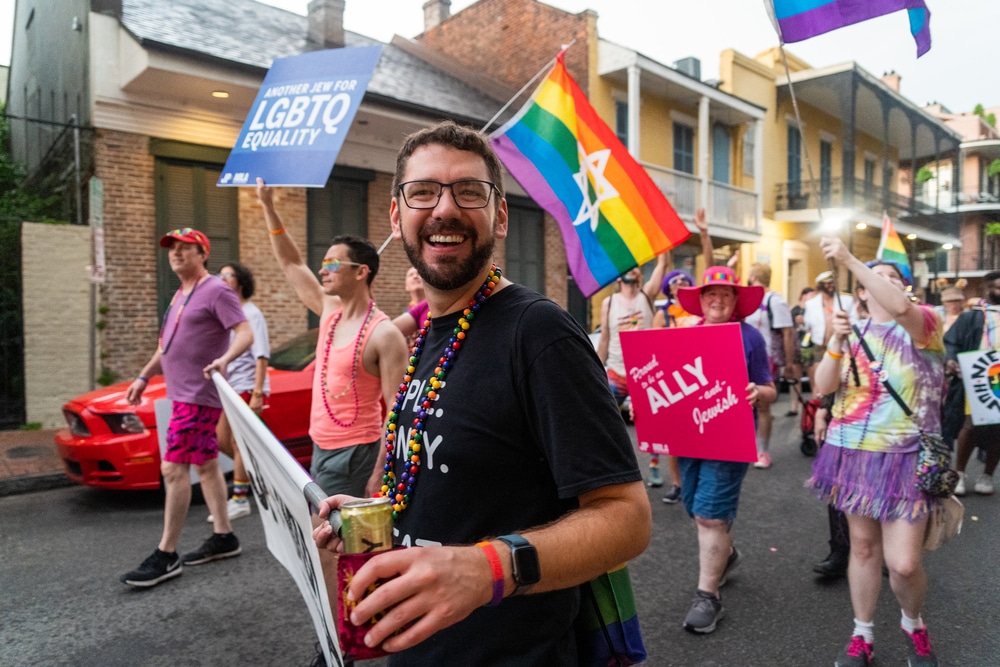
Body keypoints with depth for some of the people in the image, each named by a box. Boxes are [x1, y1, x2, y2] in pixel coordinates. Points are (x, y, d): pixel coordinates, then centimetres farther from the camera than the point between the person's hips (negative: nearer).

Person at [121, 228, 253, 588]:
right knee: (205, 464, 14)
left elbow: (245, 333, -21)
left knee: (174, 468, -10)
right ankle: (223, 537, 24)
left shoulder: (216, 291, -11)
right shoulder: (180, 295, 18)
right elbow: (168, 343, 26)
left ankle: (166, 555, -2)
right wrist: (144, 376, 22)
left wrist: (225, 358, -38)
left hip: (199, 394, -10)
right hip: (183, 392, 10)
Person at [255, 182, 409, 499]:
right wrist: (268, 207, 13)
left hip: (354, 455, -8)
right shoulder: (330, 311, 6)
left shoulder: (384, 335, -17)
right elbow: (292, 264, 16)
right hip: (320, 449, 8)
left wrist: (380, 474, -23)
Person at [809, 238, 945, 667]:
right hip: (854, 452, 3)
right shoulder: (853, 333, 9)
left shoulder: (924, 323, -2)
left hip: (905, 458, -3)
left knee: (903, 562, -5)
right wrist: (836, 342, -15)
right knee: (863, 546, 11)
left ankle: (913, 623, 27)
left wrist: (849, 259, -29)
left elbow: (900, 307, -28)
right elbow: (823, 387, -1)